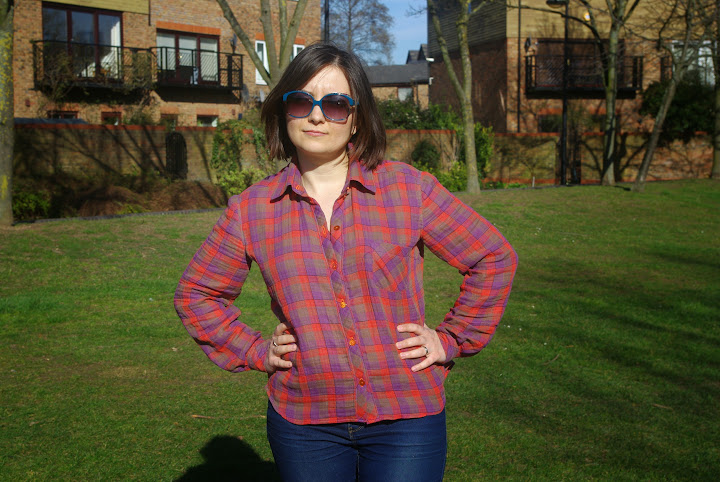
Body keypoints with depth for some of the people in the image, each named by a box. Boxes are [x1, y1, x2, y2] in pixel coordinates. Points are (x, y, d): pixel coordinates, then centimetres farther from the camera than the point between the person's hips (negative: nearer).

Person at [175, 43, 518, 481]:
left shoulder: (410, 190, -4)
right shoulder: (252, 210, 0)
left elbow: (495, 258, 4)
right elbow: (196, 293, 13)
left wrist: (451, 340, 0)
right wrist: (253, 350, 3)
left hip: (407, 417, -1)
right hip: (302, 421, 2)